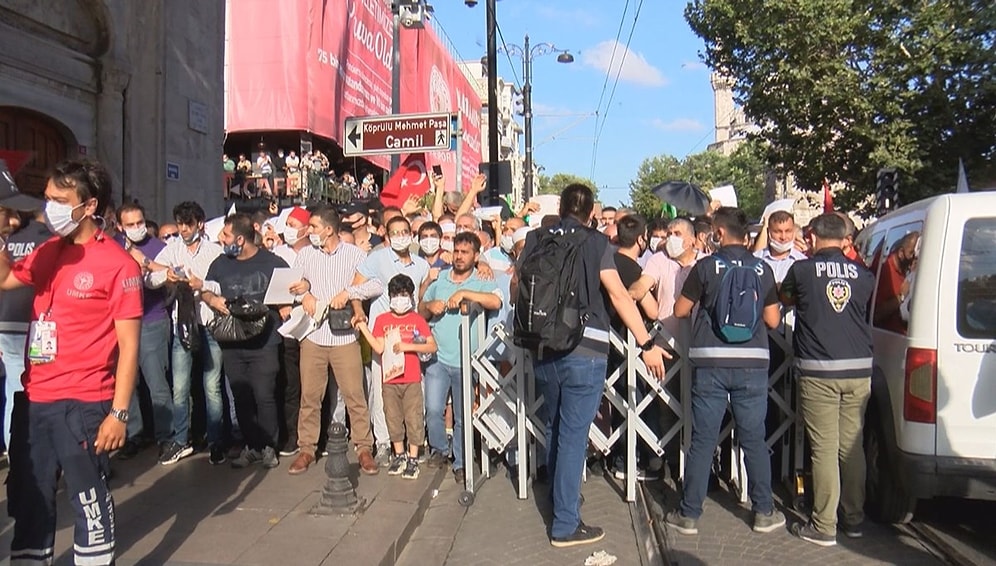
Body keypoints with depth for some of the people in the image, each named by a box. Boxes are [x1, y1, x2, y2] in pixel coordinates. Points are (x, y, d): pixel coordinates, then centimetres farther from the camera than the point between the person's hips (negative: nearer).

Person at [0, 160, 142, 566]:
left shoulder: (118, 264, -11)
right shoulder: (49, 252, 10)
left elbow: (129, 346, -12)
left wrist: (119, 412, -16)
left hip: (81, 405, -7)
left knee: (90, 503, 7)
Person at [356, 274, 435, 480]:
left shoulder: (417, 320, 1)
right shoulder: (382, 320, 5)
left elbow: (432, 346, -6)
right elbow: (379, 348, -5)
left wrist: (407, 346, -15)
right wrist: (363, 327, -11)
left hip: (412, 380, -2)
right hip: (390, 380, 2)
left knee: (414, 419, 0)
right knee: (393, 419, 10)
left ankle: (413, 459, 10)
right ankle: (399, 455, 25)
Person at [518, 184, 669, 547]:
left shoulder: (536, 239, 8)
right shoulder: (596, 242, -4)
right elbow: (618, 293, -14)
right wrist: (646, 343, -13)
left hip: (543, 348, 5)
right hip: (584, 350, -5)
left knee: (555, 426, 22)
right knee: (574, 435, 0)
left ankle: (559, 496, 39)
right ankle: (565, 525, 6)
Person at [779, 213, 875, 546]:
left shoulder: (803, 269, -3)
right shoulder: (862, 274, 6)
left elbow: (786, 298, 15)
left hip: (819, 371, -4)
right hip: (859, 370, 4)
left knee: (825, 449, -1)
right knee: (852, 446, 13)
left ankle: (824, 527, 5)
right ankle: (854, 518, 25)